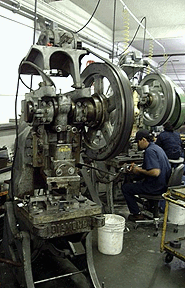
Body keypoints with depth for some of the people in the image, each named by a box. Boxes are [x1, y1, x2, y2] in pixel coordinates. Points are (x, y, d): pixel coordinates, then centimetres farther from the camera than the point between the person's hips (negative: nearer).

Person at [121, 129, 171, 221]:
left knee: (125, 187, 0)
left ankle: (136, 214, 6)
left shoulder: (150, 151, -21)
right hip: (163, 184, 10)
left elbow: (156, 172, -30)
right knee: (138, 182, 34)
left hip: (156, 187, -10)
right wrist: (137, 167, 11)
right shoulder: (156, 147, 10)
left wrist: (139, 170, -17)